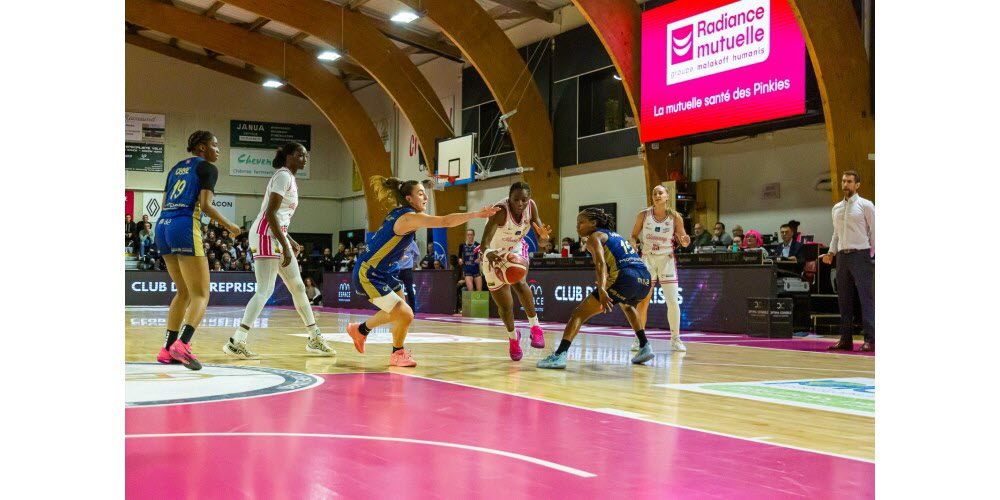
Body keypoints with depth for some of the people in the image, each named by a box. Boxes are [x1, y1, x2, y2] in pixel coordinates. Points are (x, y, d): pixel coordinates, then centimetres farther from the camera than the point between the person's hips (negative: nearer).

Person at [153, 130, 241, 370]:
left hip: (162, 226, 8)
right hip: (185, 227, -8)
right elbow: (205, 204, -9)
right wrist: (229, 226, 2)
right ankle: (182, 344, -26)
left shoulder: (177, 168, 23)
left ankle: (168, 349, 15)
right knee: (201, 295, -5)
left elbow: (164, 205, 20)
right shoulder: (208, 168, 2)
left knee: (185, 291, 19)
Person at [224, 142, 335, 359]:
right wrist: (285, 246, -21)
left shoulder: (289, 178, 18)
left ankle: (315, 339, 21)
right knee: (265, 290, -13)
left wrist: (290, 241, 23)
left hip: (277, 235, 10)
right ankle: (236, 341, -13)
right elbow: (270, 213, -19)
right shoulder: (283, 176, -11)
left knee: (298, 287, 13)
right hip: (266, 235, -10)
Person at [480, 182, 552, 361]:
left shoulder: (531, 206, -20)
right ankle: (513, 337, 34)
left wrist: (543, 234, -40)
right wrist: (488, 253, -68)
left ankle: (535, 327, -12)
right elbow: (486, 239, -46)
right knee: (505, 306, 3)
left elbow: (540, 236, -15)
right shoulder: (501, 210, -35)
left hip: (516, 249, 2)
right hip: (495, 255, -2)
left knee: (519, 283, -30)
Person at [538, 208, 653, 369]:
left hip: (625, 279, -8)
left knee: (579, 314, -2)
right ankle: (645, 347, 35)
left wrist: (601, 290, -25)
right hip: (645, 279, 8)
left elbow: (600, 263, -12)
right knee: (627, 306, 42)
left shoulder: (595, 237, 7)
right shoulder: (615, 235, 30)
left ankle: (559, 355, -19)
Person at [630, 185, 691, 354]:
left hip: (666, 259, -1)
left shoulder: (675, 217, -8)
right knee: (642, 301, 1)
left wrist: (685, 241, -23)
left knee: (673, 301, -6)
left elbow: (683, 241, 0)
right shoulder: (643, 215, -6)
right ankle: (639, 339, 13)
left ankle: (675, 339, 8)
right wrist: (633, 243, -17)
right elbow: (633, 236, 4)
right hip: (647, 259, 1)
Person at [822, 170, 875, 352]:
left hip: (861, 255, -6)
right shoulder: (836, 208, 15)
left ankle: (870, 339, -8)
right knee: (844, 299, 7)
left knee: (866, 297, -8)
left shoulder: (866, 205, -1)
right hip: (842, 256, 6)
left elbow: (874, 232, -3)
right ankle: (846, 339, 11)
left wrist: (874, 255, -8)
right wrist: (831, 252, 7)